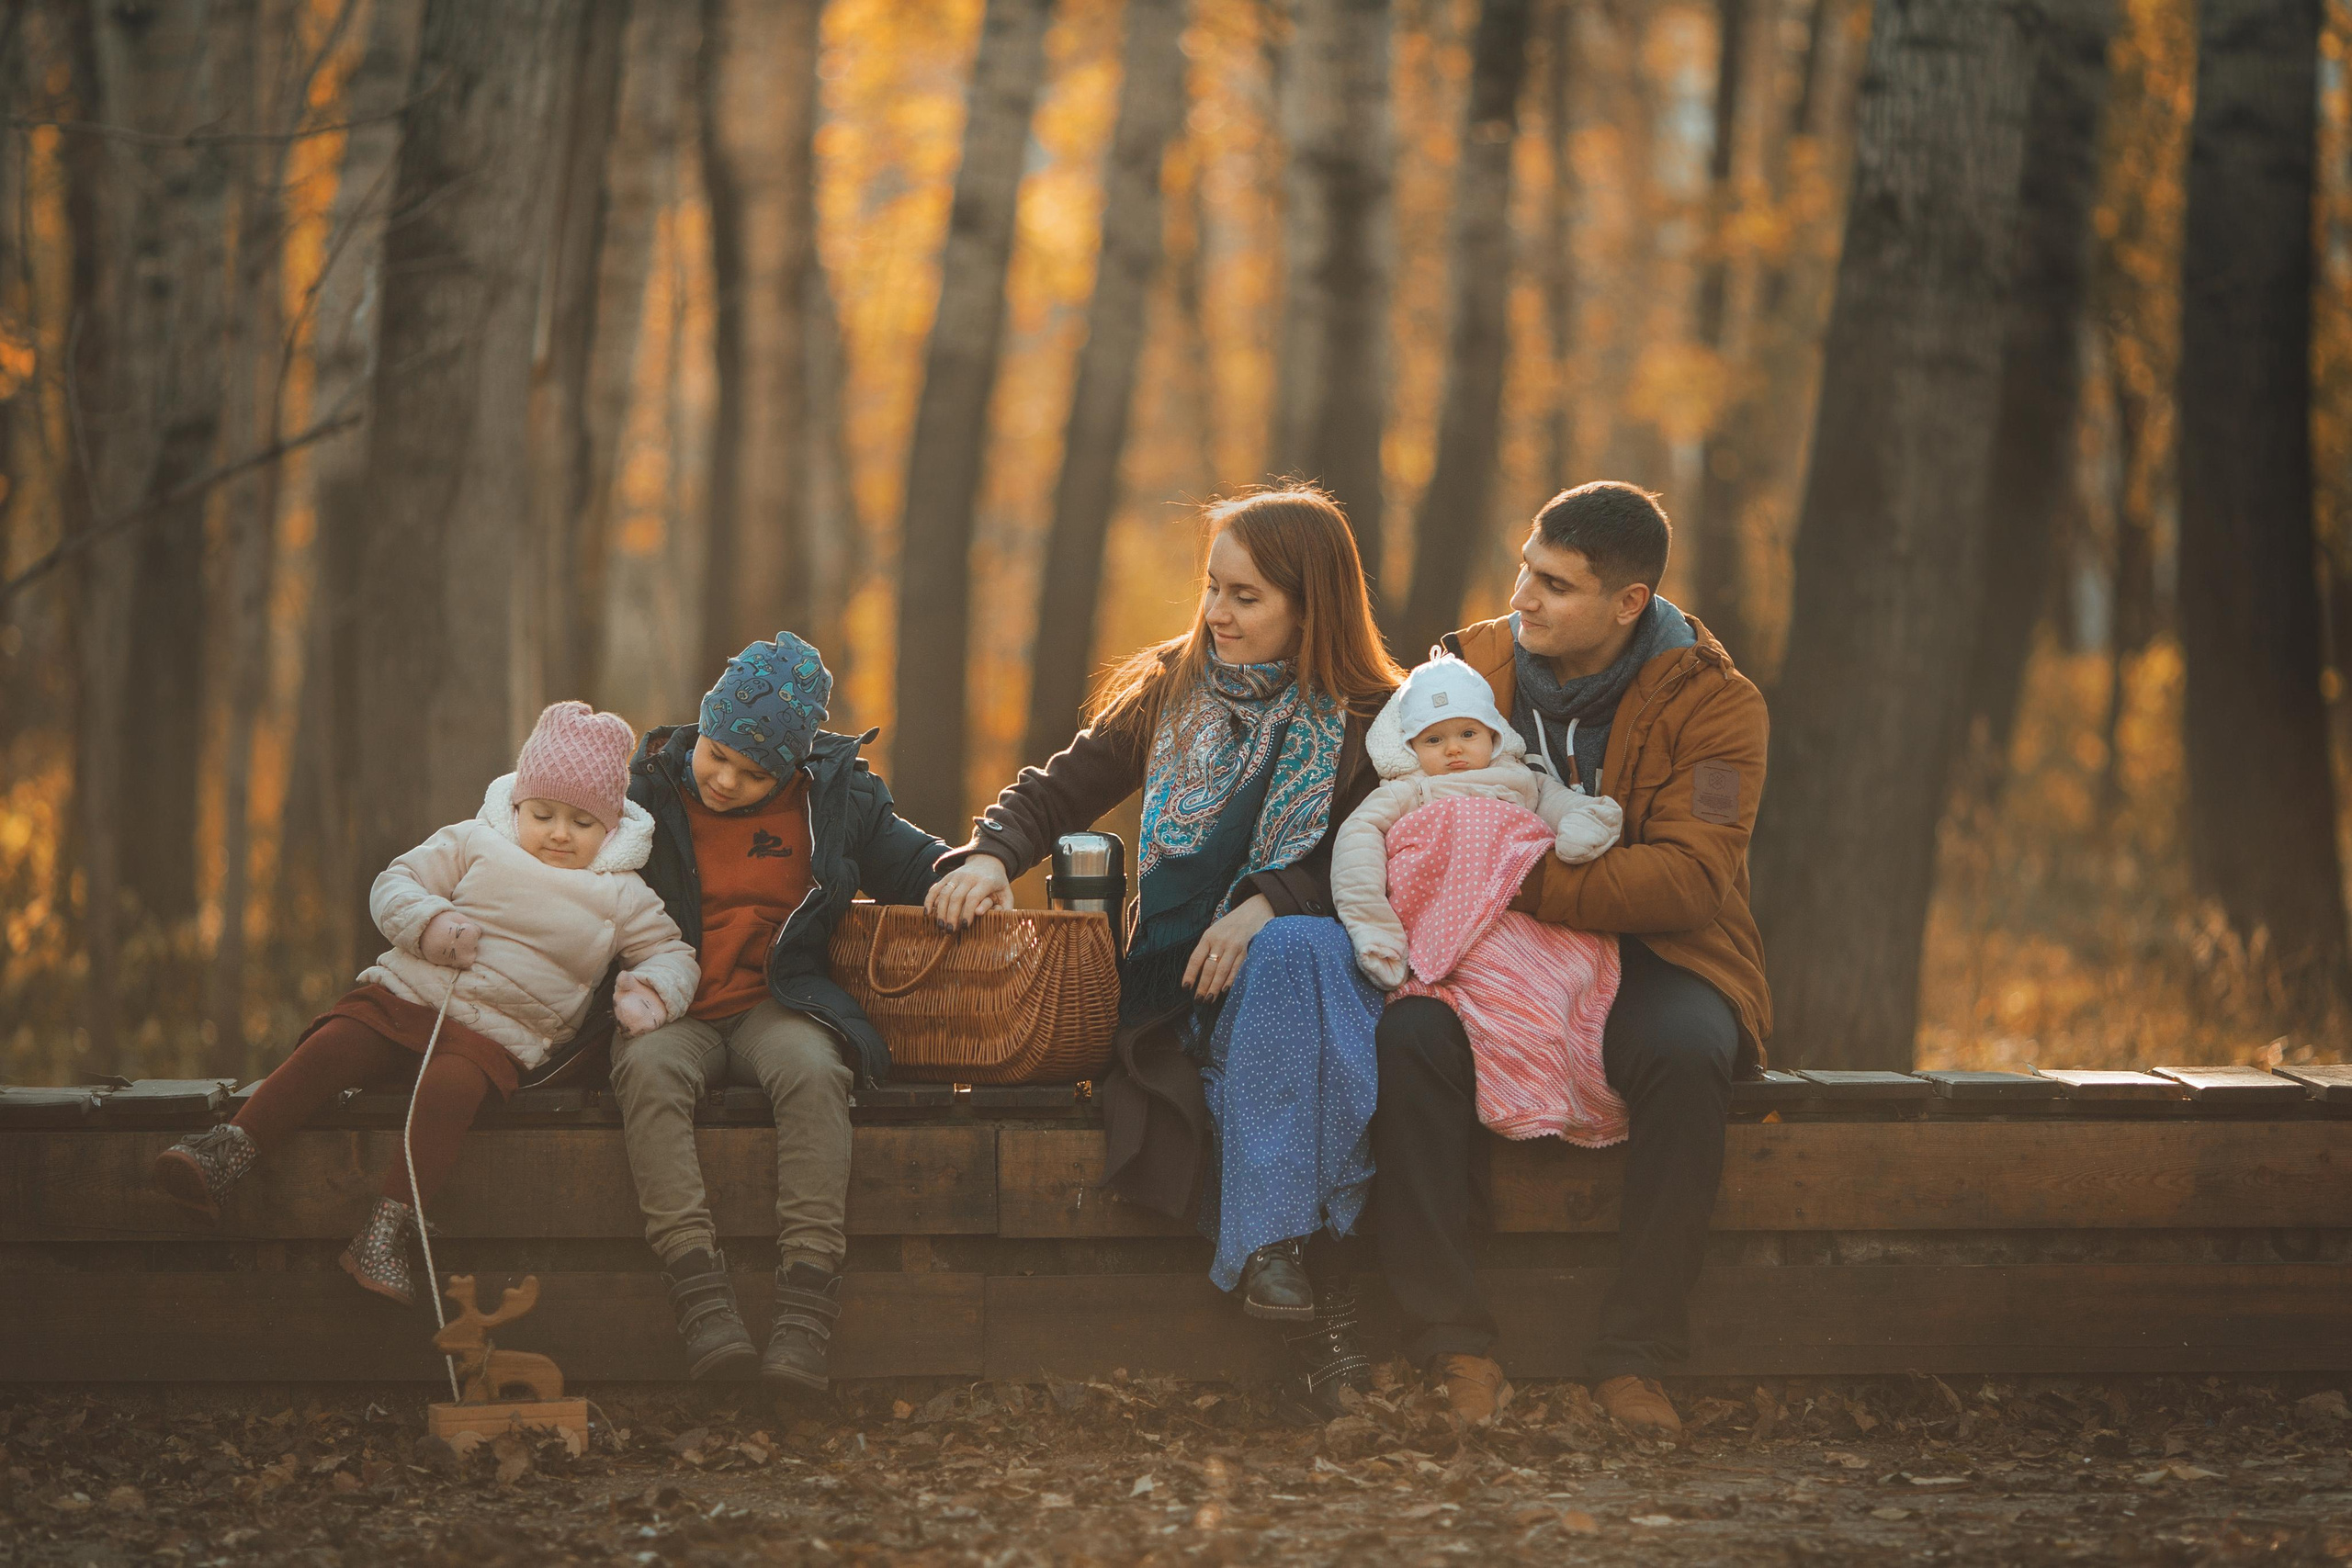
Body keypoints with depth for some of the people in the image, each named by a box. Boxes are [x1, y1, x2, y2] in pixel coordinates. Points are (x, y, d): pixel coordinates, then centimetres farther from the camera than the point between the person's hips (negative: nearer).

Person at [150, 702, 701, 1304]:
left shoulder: (621, 898, 10)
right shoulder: (472, 844, 11)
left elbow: (672, 953, 12)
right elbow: (393, 885, 10)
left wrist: (652, 992, -11)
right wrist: (426, 922, -11)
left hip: (492, 1035, -2)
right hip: (405, 998, 2)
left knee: (451, 1087, -35)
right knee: (331, 1048, -26)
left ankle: (384, 1233, -38)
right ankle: (227, 1153, -26)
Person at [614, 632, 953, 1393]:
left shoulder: (835, 798, 9)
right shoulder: (650, 789, 5)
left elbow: (910, 861, 19)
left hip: (778, 1008, 0)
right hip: (673, 1013, 0)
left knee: (813, 1071, -35)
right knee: (647, 1069, -36)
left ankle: (805, 1312, -41)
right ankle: (702, 1300, -43)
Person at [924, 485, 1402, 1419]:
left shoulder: (1368, 722, 5)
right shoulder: (1169, 692, 15)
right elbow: (1062, 789, 15)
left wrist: (1266, 905, -21)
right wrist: (991, 855, -7)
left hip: (1313, 960, -1)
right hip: (1178, 984, 1)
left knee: (1294, 950, -39)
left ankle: (1277, 1241, -44)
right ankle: (1318, 1306, -45)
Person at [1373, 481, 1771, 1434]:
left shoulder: (1712, 703, -6)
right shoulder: (1470, 670, 6)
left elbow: (1690, 879, -18)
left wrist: (1529, 882, -24)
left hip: (1647, 961, -2)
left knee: (1690, 1051, -37)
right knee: (1408, 1036, -31)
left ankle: (1635, 1357, -28)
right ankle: (1456, 1346, -27)